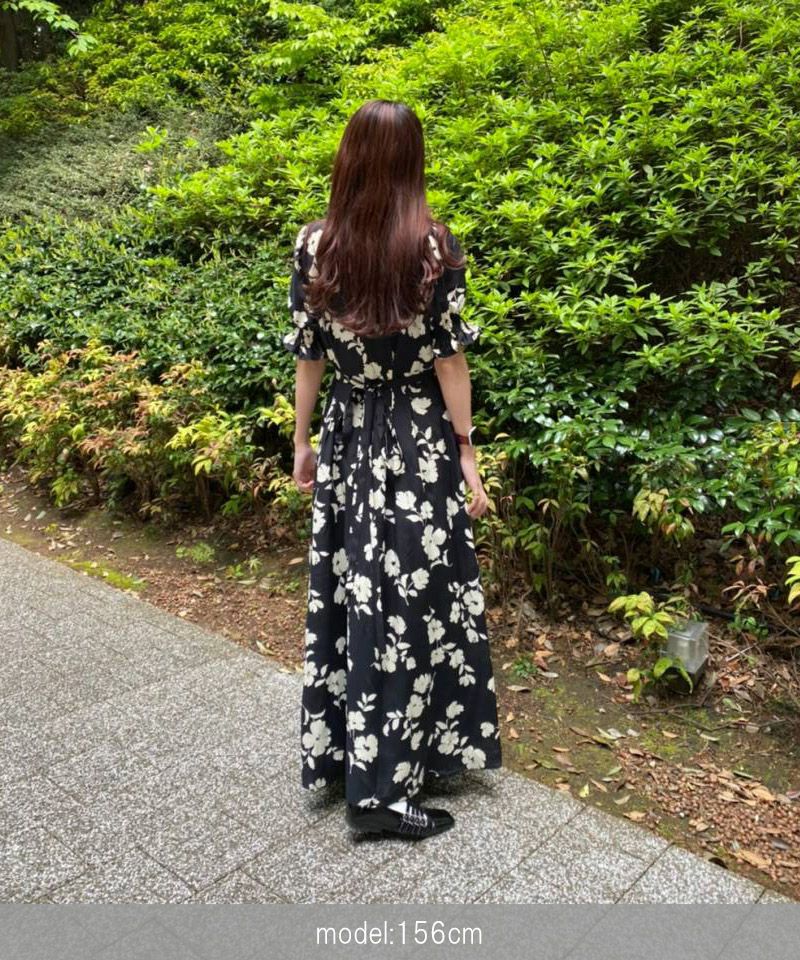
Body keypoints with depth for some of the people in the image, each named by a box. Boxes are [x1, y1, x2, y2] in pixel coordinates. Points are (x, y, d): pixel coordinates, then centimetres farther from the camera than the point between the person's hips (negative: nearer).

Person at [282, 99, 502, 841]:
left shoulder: (314, 244, 1)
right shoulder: (433, 245, -9)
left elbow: (307, 353, 4)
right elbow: (448, 358, -9)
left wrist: (302, 442, 13)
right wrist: (466, 451, -2)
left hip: (347, 439, 4)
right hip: (417, 443, -4)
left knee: (347, 596, 14)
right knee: (410, 604, 3)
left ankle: (336, 753, 28)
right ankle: (381, 786, 10)